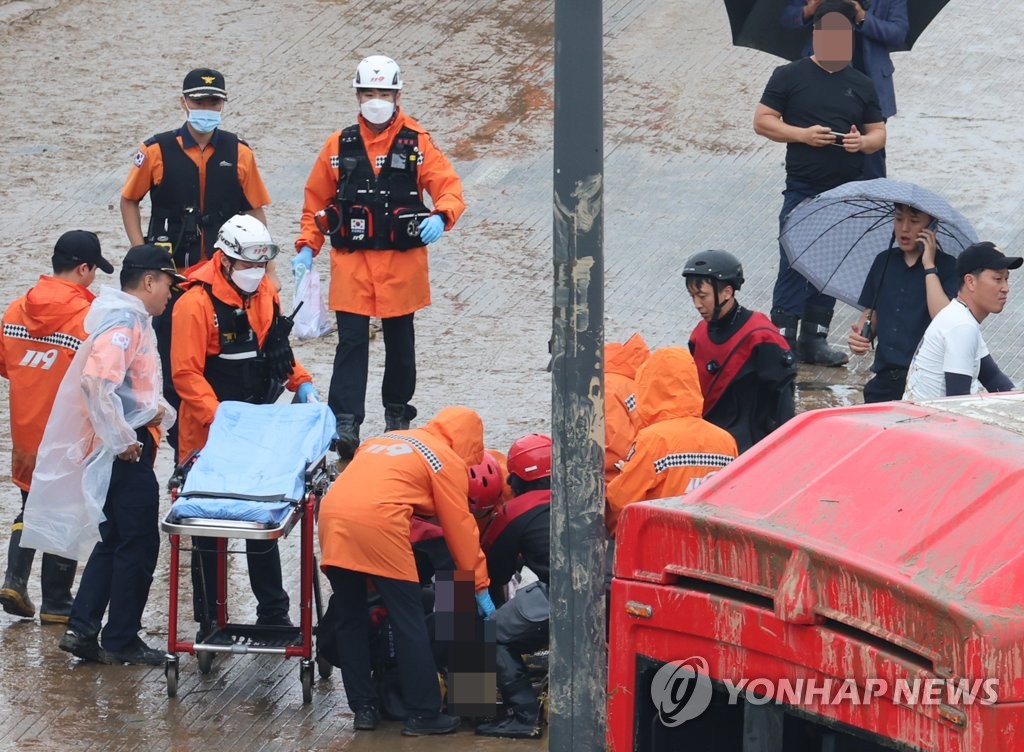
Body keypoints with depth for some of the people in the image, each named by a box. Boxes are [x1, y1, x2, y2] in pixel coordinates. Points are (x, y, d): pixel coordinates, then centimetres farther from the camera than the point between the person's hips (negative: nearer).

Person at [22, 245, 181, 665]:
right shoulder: (124, 322, -16)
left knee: (114, 540, 15)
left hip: (126, 446, 10)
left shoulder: (133, 320, 16)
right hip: (126, 451, -10)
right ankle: (121, 642, 5)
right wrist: (121, 439, -23)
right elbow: (96, 381, -29)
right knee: (138, 545, -2)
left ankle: (82, 629, 14)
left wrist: (157, 409, 8)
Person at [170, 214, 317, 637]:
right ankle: (209, 622, 12)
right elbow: (186, 373, -20)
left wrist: (301, 383, 3)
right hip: (210, 435, -6)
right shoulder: (197, 303, -18)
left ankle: (273, 612, 25)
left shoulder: (265, 294, 3)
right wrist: (219, 418, -27)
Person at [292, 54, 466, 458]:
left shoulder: (418, 143, 1)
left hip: (403, 262, 0)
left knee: (400, 341, 13)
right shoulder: (339, 145, 5)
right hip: (351, 262, 0)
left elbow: (449, 187, -4)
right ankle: (345, 424, -13)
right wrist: (306, 246, 2)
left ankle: (397, 414, 30)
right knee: (351, 340, -8)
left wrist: (441, 216, -25)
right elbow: (316, 200, 11)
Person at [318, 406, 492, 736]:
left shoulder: (387, 438, 32)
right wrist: (479, 586, 18)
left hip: (331, 514, 6)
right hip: (378, 522, -6)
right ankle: (423, 715, 6)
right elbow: (460, 528, 11)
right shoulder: (448, 461, 13)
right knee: (409, 624, 3)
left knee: (351, 619, 16)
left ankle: (363, 708, 17)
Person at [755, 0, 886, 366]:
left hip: (846, 193, 4)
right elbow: (762, 121, -1)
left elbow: (878, 133, 14)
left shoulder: (861, 85, 12)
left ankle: (814, 339, 16)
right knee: (793, 264, -9)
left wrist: (864, 142, -10)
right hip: (802, 189, -4)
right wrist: (802, 135, -14)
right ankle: (782, 340, -7)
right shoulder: (790, 76, 2)